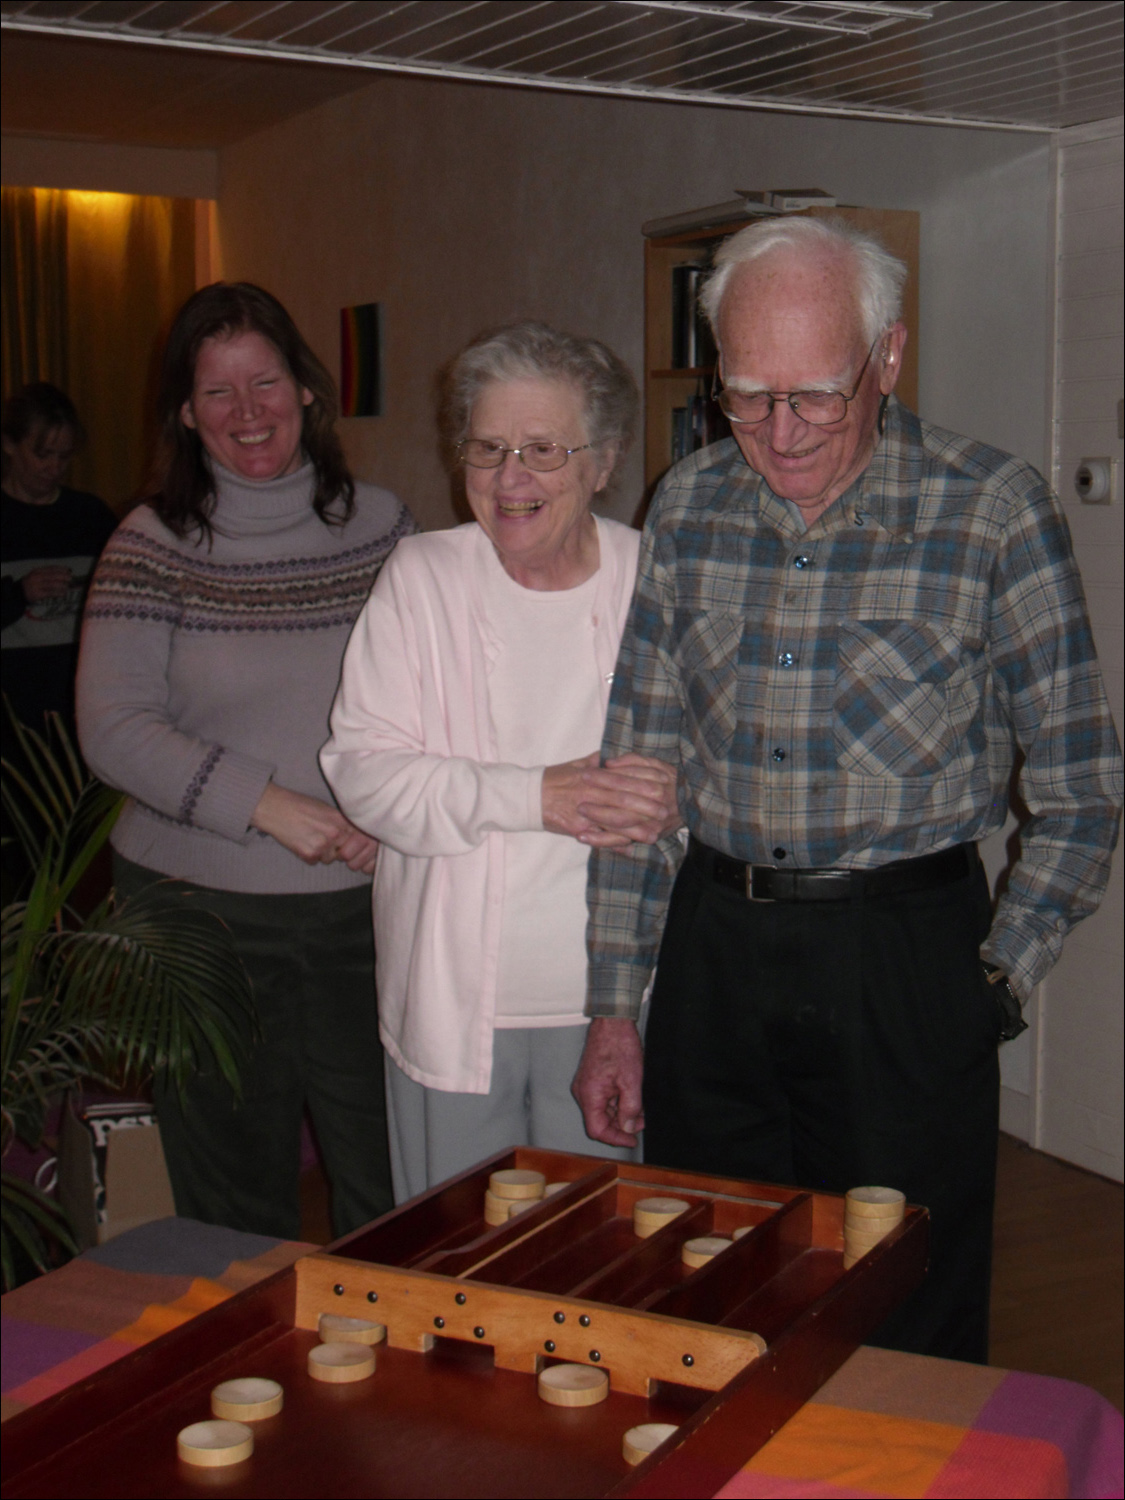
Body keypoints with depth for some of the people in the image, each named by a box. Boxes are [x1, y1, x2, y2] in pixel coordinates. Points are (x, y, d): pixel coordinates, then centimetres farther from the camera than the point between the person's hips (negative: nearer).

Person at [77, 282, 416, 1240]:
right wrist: (269, 806, -17)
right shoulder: (153, 546, -1)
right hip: (203, 911, -1)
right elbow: (114, 731, -7)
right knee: (233, 1196, 10)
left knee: (389, 1187, 5)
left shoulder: (380, 527, 5)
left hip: (365, 903, 1)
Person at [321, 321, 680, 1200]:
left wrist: (673, 805, -17)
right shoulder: (420, 579, -1)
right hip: (454, 1000, 0)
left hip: (605, 997, 0)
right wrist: (534, 796, -19)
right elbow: (362, 771, -7)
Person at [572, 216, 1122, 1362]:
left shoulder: (994, 513, -8)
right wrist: (613, 1009, 6)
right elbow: (639, 767, 7)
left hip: (904, 962, -3)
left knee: (905, 1349, 7)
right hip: (714, 947, 4)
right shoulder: (687, 507, 3)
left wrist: (993, 984, -7)